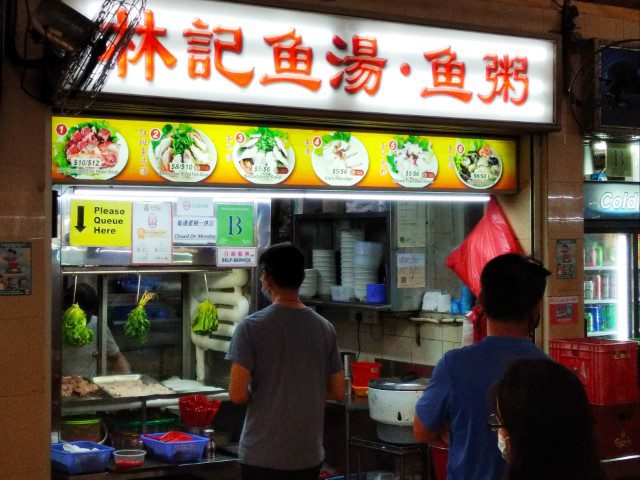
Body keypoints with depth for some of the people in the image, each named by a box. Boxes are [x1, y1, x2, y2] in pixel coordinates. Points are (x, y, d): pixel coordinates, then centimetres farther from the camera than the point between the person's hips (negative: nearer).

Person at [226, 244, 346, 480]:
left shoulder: (251, 327, -12)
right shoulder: (325, 328, 1)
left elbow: (238, 394, -15)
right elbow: (338, 392, 5)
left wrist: (258, 393, 6)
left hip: (263, 457, -4)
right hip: (309, 455, 4)